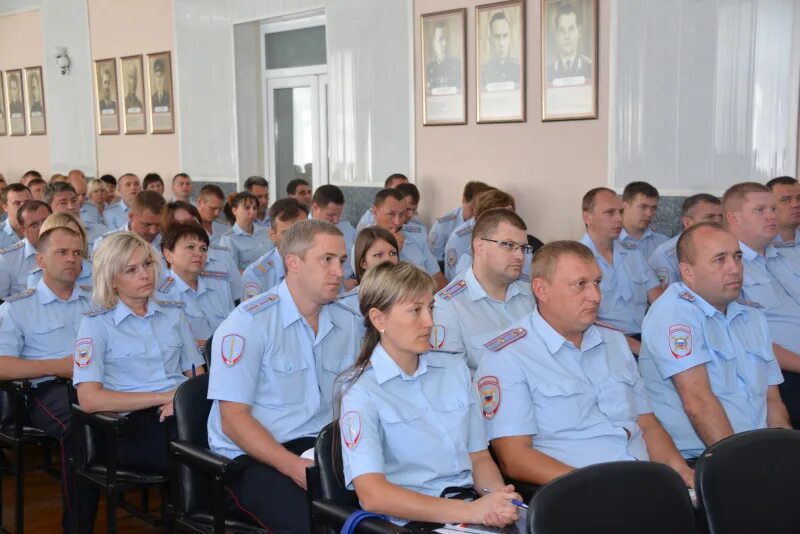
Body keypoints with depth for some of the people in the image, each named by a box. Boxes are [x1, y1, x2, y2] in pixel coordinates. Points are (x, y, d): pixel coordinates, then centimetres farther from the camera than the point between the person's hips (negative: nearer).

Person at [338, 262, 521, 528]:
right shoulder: (362, 392, -4)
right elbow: (373, 495, -14)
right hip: (413, 519, -5)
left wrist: (496, 494, -7)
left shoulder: (456, 370, 14)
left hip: (471, 505, 5)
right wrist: (471, 511, -21)